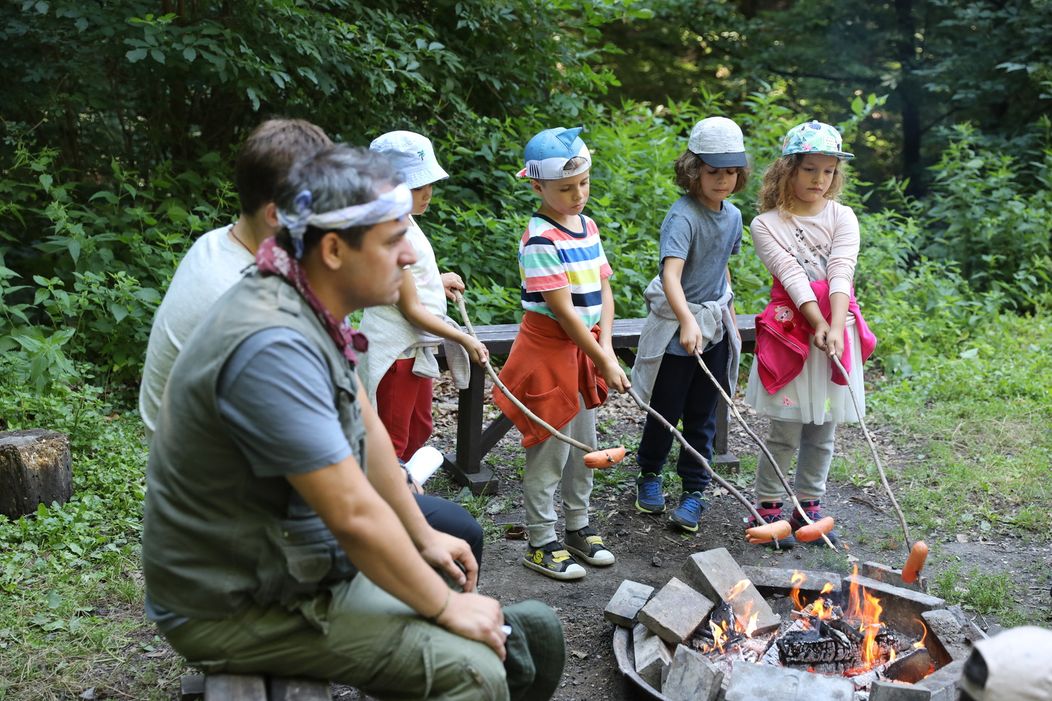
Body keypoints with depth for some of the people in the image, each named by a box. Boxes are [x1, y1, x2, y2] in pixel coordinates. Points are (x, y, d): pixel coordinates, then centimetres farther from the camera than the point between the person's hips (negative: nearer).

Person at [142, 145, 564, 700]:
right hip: (239, 606, -9)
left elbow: (366, 427, 10)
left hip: (288, 555, 10)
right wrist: (447, 608, -15)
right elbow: (355, 515, -28)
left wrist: (424, 537, 15)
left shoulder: (307, 308, 0)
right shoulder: (273, 347, -31)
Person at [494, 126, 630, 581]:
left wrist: (606, 348, -8)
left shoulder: (587, 227, 7)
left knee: (583, 443, 17)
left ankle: (577, 527, 32)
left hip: (585, 348, 8)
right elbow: (562, 309, -20)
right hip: (549, 350, -8)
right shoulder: (540, 239, -18)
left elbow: (603, 290, 6)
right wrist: (604, 361, -18)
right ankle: (541, 543, 13)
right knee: (551, 449, 0)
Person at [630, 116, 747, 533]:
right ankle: (649, 475, 33)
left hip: (714, 327, 6)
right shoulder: (683, 217, -20)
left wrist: (730, 317, 21)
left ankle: (695, 490, 23)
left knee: (702, 415, 11)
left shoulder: (732, 216, 4)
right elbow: (671, 273, -34)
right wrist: (687, 320, -47)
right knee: (666, 410, 9)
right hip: (676, 327, -6)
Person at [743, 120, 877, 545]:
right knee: (785, 434, -1)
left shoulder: (842, 218, 5)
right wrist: (818, 323, -22)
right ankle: (767, 509, 14)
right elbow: (792, 275, -11)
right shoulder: (767, 225, 0)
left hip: (837, 327, 3)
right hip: (791, 330, -3)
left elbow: (841, 272, -10)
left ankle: (809, 508, 24)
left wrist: (836, 328, -24)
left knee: (822, 432, 10)